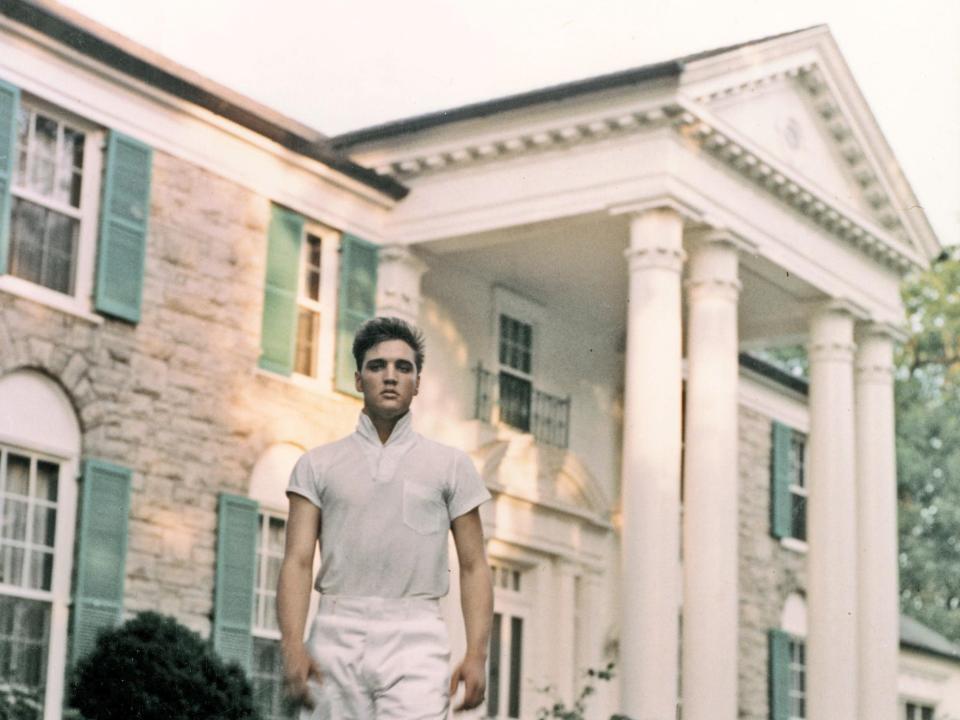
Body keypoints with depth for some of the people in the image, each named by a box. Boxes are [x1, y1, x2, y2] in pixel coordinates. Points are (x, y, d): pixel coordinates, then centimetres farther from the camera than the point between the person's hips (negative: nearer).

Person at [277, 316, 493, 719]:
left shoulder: (451, 466, 11)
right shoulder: (318, 465, 12)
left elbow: (474, 567, 9)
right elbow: (297, 561, 3)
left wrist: (477, 655, -4)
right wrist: (292, 645, -13)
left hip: (415, 640, -1)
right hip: (337, 640, 1)